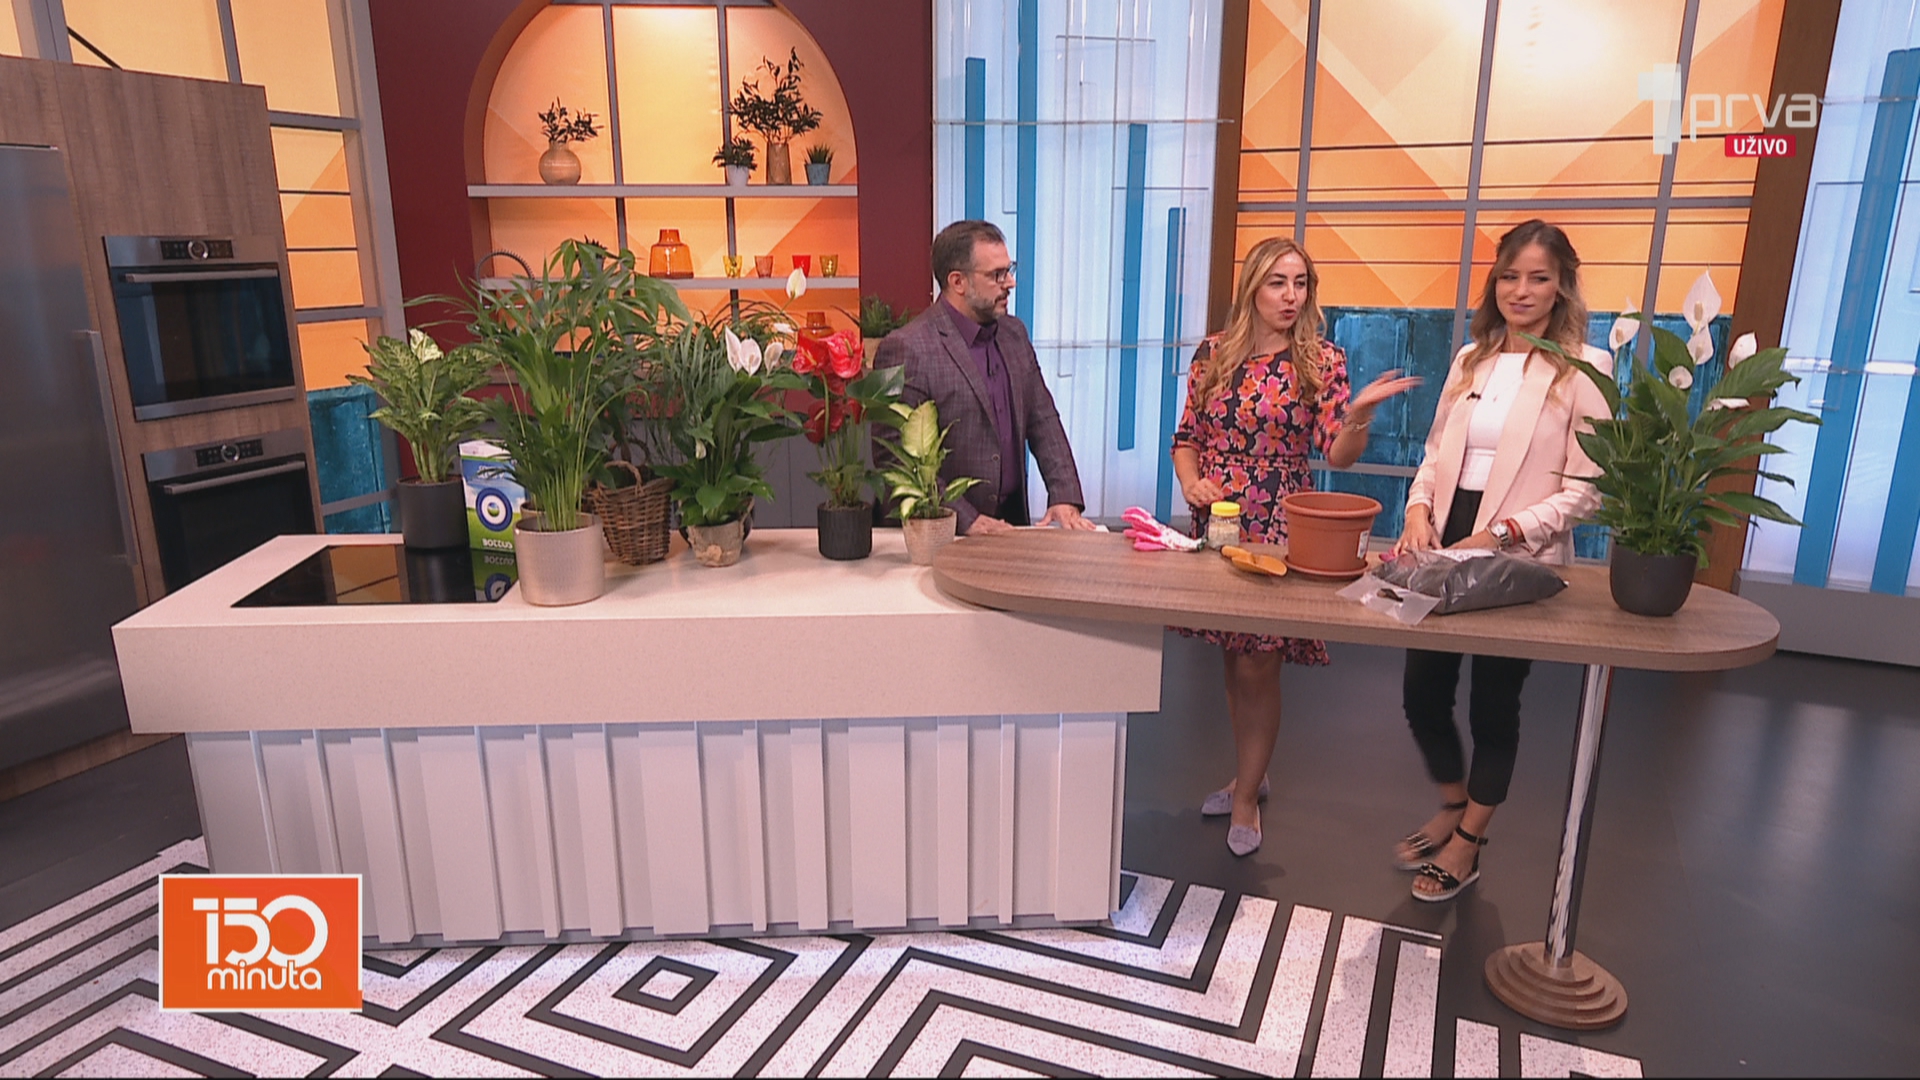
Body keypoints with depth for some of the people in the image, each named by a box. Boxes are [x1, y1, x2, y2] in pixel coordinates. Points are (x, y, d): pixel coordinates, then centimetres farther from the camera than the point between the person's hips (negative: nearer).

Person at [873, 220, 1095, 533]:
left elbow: (1043, 420, 14)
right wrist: (966, 521, -16)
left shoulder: (1015, 334, 11)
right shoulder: (906, 349, -12)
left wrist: (1065, 498, 1)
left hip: (1009, 523, 5)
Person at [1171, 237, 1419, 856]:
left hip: (1278, 531, -3)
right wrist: (1191, 481, -9)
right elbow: (1186, 438, 10)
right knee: (1233, 660, 14)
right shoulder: (1213, 354, 4)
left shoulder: (1321, 361, -3)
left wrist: (1361, 411, -28)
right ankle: (1248, 775, 34)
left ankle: (1246, 798, 18)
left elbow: (1339, 455, -9)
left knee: (1258, 667, 0)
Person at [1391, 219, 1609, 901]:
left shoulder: (1583, 368, -7)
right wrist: (1419, 510, -6)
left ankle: (1467, 843, 29)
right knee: (1422, 691, 12)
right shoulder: (1471, 359, 10)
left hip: (1519, 561, -5)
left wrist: (1500, 534, -21)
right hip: (1444, 549, 5)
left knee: (1493, 705, 9)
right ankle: (1452, 807, 39)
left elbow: (1584, 489, -10)